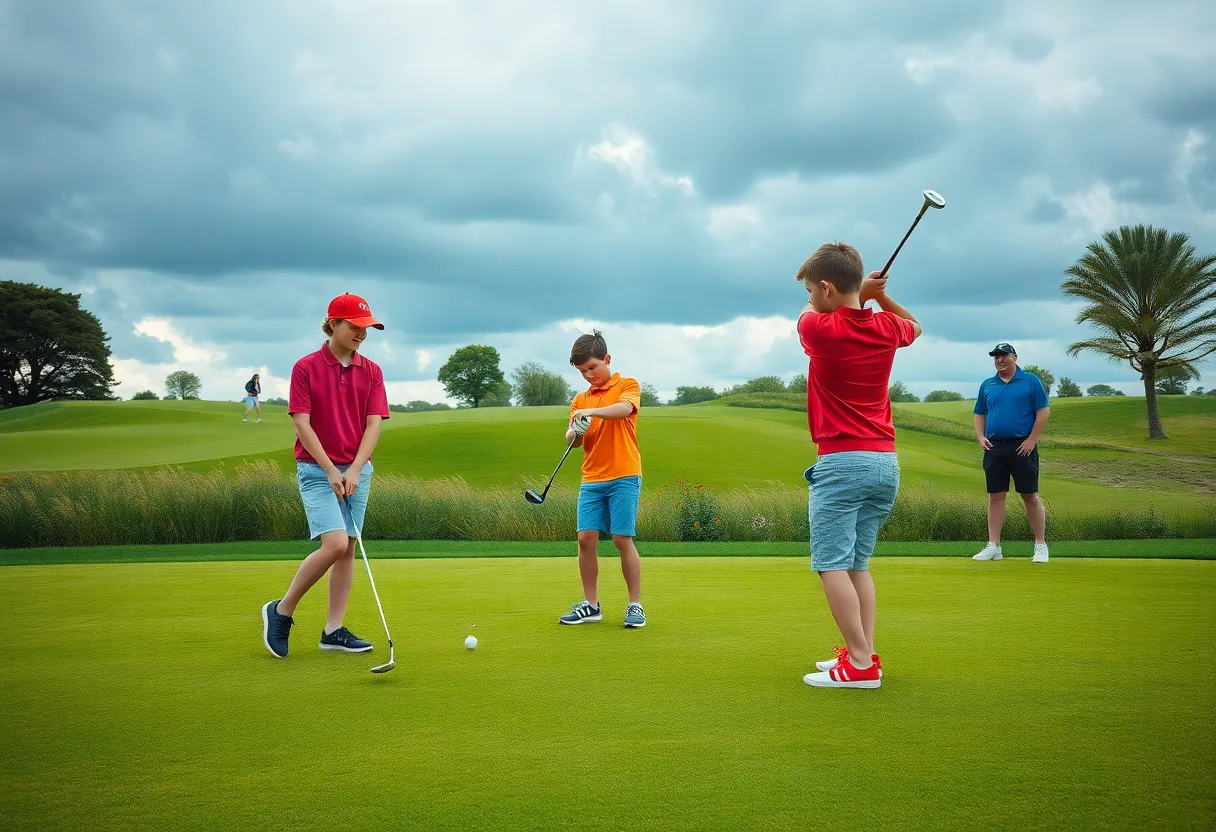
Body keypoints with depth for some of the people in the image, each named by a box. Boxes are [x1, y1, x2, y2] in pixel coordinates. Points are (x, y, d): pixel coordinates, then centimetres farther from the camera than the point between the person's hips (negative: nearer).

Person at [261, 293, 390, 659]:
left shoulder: (371, 371, 5)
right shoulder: (305, 368, -6)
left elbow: (373, 424, -1)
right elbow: (302, 425, -10)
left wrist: (355, 470, -13)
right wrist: (331, 471, -14)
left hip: (357, 470, 5)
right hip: (317, 469, -5)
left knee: (348, 548, 3)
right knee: (334, 544, -17)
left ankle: (333, 630, 10)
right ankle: (281, 611, 0)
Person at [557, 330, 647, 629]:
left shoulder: (628, 385, 2)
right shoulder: (580, 399, 15)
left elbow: (625, 408, -20)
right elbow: (571, 440, 6)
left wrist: (592, 412, -31)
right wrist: (576, 432, -16)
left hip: (624, 477, -5)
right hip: (591, 479, 5)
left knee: (623, 539, -7)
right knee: (586, 538, -2)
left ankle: (636, 606, 3)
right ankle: (590, 605, 7)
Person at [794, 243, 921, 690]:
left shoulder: (820, 329, -11)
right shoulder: (886, 327, 5)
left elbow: (808, 313, 14)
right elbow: (913, 325, 31)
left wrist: (859, 294, 9)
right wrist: (881, 295, 15)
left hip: (841, 462, -7)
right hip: (886, 463, 7)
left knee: (832, 564, -6)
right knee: (858, 564, 13)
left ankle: (860, 663, -12)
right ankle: (863, 654, 12)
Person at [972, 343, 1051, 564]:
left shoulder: (1030, 381, 0)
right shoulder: (987, 385, 12)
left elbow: (1044, 411, -3)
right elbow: (980, 415, 18)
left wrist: (1032, 439, -10)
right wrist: (980, 437, 1)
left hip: (1022, 447, -4)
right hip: (994, 448, 4)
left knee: (1030, 495, -1)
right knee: (995, 496, 4)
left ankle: (1041, 545, 5)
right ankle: (993, 546, 7)